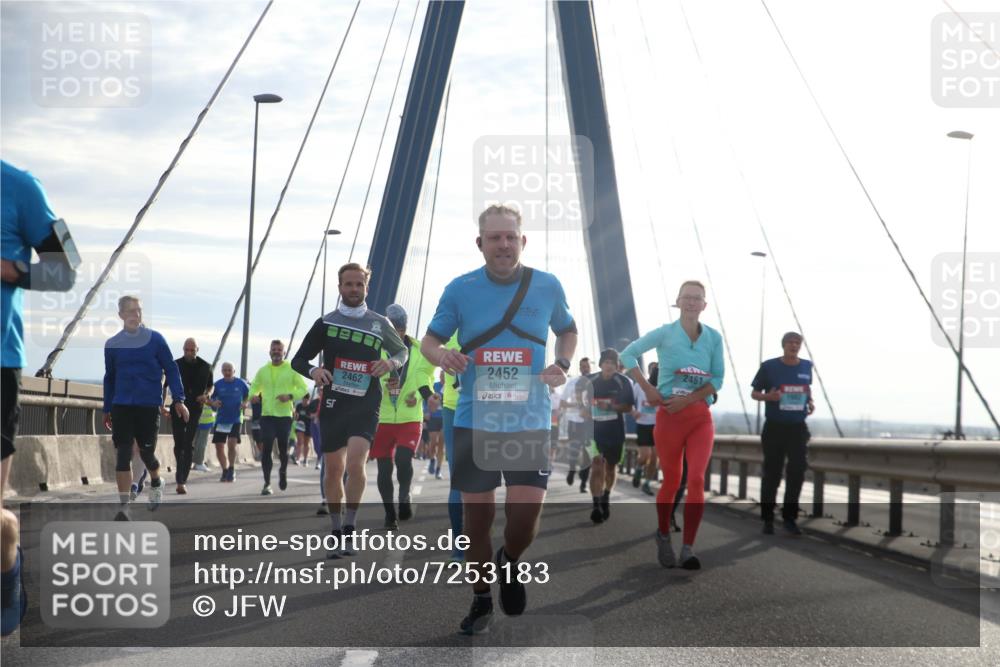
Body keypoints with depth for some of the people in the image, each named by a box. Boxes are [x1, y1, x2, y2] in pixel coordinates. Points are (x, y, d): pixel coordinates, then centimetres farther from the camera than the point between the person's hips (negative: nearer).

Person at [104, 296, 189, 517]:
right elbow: (109, 378, 15)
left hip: (149, 406, -1)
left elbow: (171, 369, 1)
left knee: (147, 452, 5)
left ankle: (156, 484, 38)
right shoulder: (112, 344, 5)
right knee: (123, 455, -5)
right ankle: (124, 506, -3)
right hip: (121, 407, 1)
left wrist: (178, 400, -6)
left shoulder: (155, 339, -2)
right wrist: (107, 410, 16)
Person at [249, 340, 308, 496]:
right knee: (266, 449, -8)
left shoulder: (291, 370, 1)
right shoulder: (263, 371, 10)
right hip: (267, 415, 1)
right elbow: (254, 387, 18)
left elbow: (304, 389, 1)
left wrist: (290, 396, -17)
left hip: (285, 415, -1)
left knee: (283, 448, 5)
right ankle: (267, 484, -4)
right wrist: (253, 395, -6)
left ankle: (283, 471, 37)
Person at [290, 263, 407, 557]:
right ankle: (336, 531, 21)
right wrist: (314, 370, -13)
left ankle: (350, 528, -7)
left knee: (355, 463, -20)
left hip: (366, 404, -2)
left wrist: (391, 363, -4)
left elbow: (402, 351, 20)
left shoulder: (380, 324, 5)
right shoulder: (325, 323, 5)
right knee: (333, 470, 6)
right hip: (333, 404, 2)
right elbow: (298, 360, 10)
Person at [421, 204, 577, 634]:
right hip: (474, 423, 0)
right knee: (477, 518, 6)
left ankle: (510, 562, 27)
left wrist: (563, 364, -1)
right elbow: (428, 341, 8)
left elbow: (568, 330, 19)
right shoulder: (460, 289, -1)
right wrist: (441, 355, -16)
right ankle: (481, 600, 27)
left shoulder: (548, 286, 1)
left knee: (526, 515, -9)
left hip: (530, 424, 0)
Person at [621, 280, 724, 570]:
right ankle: (663, 535, 31)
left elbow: (718, 379, 0)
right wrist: (647, 388, -3)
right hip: (669, 415, -1)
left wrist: (688, 399, -13)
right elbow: (628, 354, 6)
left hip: (700, 416, 1)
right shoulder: (664, 333, -3)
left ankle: (688, 548, -10)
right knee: (672, 481, 8)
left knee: (697, 480, -13)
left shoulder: (713, 337, 1)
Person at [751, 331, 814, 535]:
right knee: (772, 473, 2)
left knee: (797, 471, -5)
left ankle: (789, 517, 5)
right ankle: (768, 519, 12)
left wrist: (810, 402, 2)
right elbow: (754, 393, 2)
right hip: (774, 427, -2)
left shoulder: (806, 366, 5)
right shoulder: (769, 366, -5)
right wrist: (768, 396, -20)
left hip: (798, 427, 3)